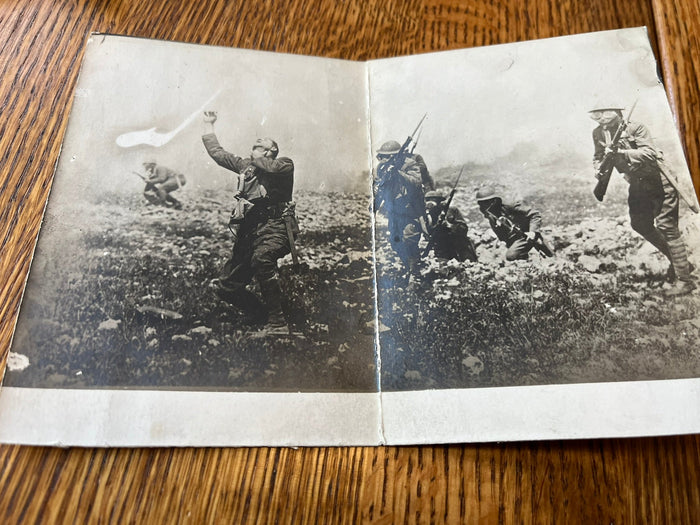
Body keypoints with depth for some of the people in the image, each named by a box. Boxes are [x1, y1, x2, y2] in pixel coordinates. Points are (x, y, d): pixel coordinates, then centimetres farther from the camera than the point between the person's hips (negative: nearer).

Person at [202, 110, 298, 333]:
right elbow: (217, 153, 34)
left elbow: (274, 168, -18)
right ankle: (261, 314, 19)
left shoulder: (284, 164, 7)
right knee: (225, 286, 2)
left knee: (261, 258, -40)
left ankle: (277, 322, -31)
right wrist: (208, 125, 42)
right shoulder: (246, 165, 25)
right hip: (250, 229, 7)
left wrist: (256, 159, 2)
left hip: (276, 225, -7)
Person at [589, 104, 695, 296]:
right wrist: (598, 167, -14)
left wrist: (621, 152, -42)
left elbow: (649, 153, -32)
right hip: (637, 184, 8)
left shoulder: (635, 128, -22)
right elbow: (598, 156, 9)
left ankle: (684, 280, -2)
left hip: (658, 181, -8)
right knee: (640, 224, 14)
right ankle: (676, 259, 35)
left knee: (667, 227, -9)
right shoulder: (598, 133, -3)